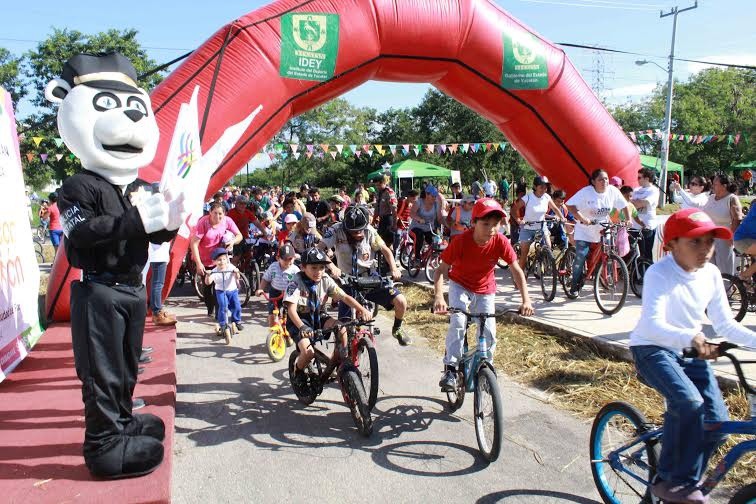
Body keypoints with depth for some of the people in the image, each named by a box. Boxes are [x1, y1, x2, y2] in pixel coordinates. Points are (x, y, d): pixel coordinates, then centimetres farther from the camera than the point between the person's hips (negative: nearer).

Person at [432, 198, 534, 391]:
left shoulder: (500, 241, -22)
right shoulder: (461, 241, -29)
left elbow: (517, 270, -16)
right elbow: (441, 270, -27)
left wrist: (526, 299, -26)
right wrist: (438, 296, -42)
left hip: (485, 290, 2)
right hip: (460, 285, -2)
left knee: (489, 332, -5)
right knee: (458, 322, -25)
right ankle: (450, 369, -13)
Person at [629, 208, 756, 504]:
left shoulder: (711, 274, -1)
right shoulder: (659, 273, -20)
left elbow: (725, 324, 3)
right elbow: (653, 325, -31)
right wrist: (690, 338, -48)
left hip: (693, 351, 6)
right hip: (652, 349, -6)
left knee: (717, 421, -7)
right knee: (688, 402, -29)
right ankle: (671, 480, -10)